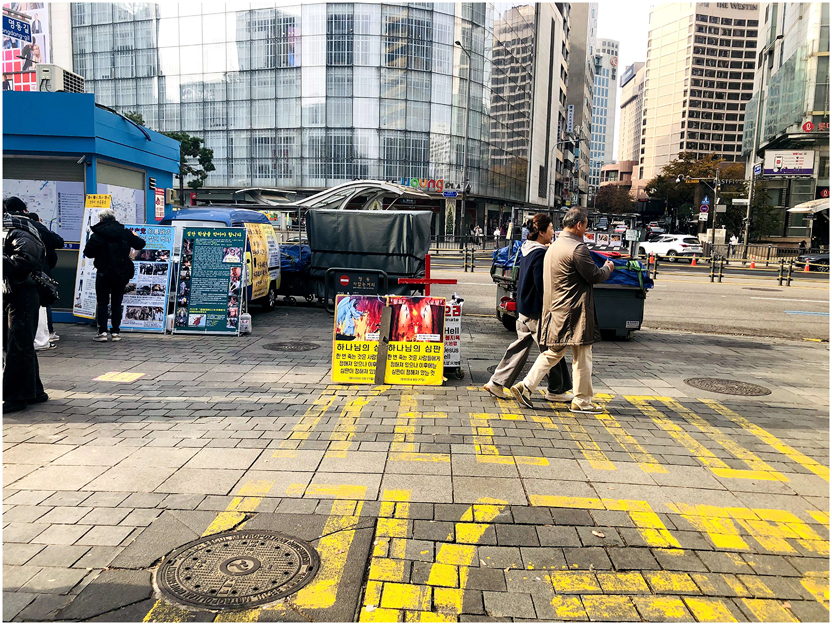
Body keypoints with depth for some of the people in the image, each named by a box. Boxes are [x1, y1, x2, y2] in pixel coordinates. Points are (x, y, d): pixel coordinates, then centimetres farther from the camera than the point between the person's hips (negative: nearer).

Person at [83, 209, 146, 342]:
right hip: (121, 274, 3)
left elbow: (88, 253, -9)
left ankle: (102, 332, 1)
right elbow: (140, 245, 7)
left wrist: (99, 252, 11)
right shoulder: (125, 232, 0)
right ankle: (116, 332, 9)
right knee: (117, 302, 10)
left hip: (104, 273, -3)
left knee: (102, 302, 5)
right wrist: (137, 237, 28)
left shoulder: (97, 235, -9)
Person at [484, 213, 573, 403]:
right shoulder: (540, 254, -18)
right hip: (537, 311, -10)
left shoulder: (527, 249, 12)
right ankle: (557, 390, 15)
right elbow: (542, 286, -20)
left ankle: (497, 383, 16)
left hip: (525, 309, 10)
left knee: (520, 346, 14)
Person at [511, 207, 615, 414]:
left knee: (552, 353, 16)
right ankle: (581, 402, 13)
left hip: (557, 311, 9)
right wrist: (608, 268, 7)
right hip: (575, 312, -9)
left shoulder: (553, 247, 13)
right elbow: (594, 276, -12)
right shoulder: (577, 248, -17)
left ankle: (525, 387, 11)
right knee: (582, 358, 3)